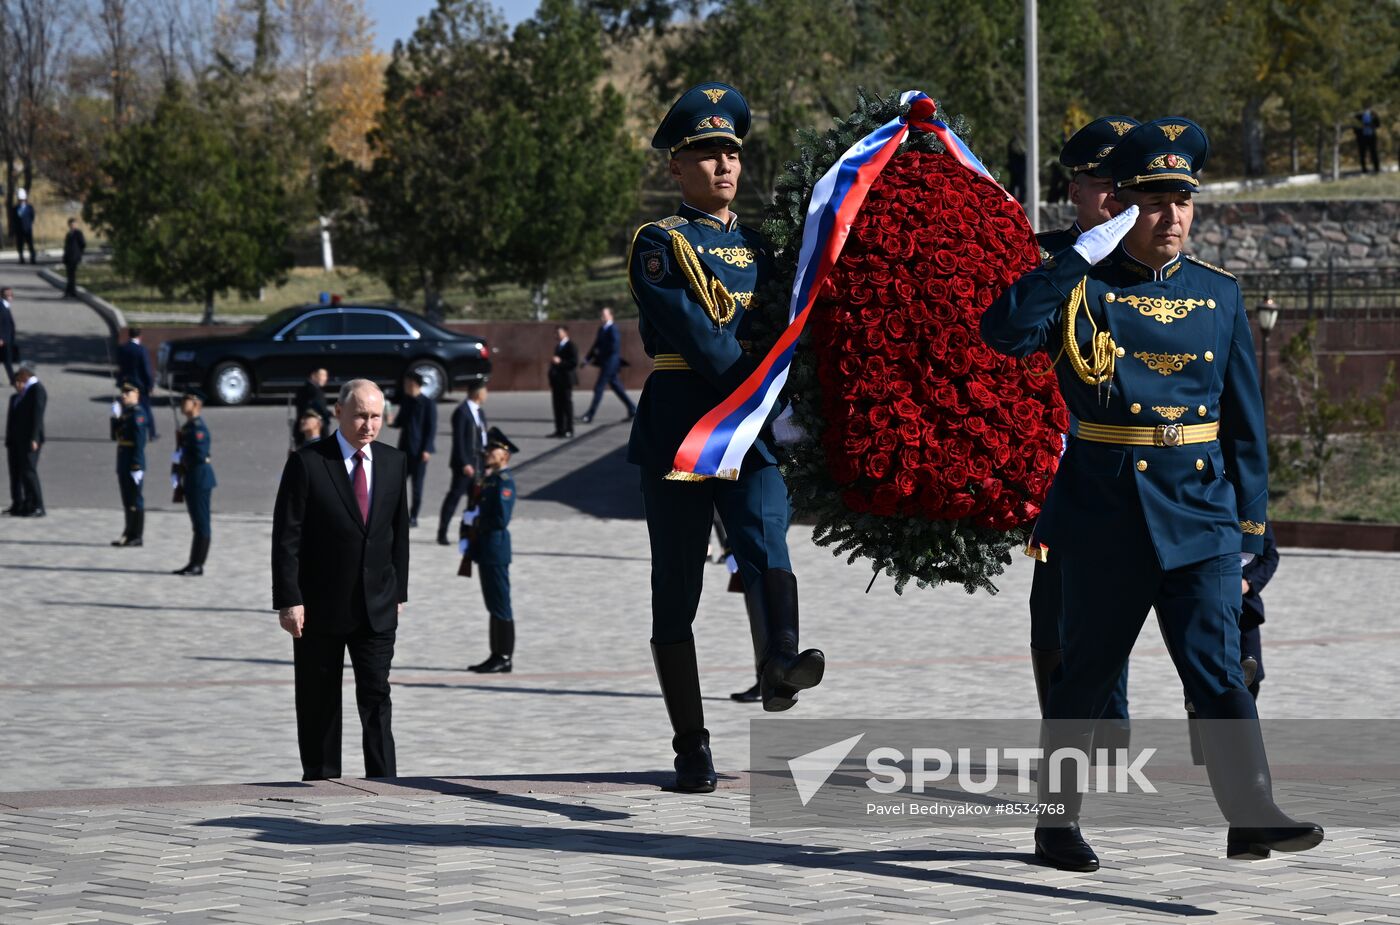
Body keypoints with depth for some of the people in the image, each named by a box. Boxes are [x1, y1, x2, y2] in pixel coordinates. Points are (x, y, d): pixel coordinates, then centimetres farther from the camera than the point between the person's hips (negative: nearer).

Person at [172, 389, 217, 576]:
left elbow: (200, 455, -23)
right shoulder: (188, 426, 15)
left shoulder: (198, 427, -17)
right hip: (191, 480, 10)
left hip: (200, 478, -10)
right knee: (197, 524, 13)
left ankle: (198, 565, -2)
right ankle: (194, 564, 18)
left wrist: (183, 462, -9)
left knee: (201, 524, -4)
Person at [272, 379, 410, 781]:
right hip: (320, 607, -3)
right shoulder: (307, 462, -8)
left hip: (377, 607, 3)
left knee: (377, 695, -5)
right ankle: (320, 778, 19)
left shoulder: (393, 463, 6)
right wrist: (289, 600, -14)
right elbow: (286, 537, -9)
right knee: (319, 702, 7)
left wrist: (398, 591, 11)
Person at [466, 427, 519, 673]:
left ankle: (504, 658, -3)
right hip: (486, 550, 10)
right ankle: (496, 655, 16)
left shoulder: (504, 482, -14)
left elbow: (502, 519, -22)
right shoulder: (489, 479, 16)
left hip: (496, 550, -10)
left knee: (501, 606, -6)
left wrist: (478, 521, -10)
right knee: (493, 606, 12)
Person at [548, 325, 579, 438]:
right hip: (557, 381, 8)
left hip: (566, 380, -8)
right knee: (558, 406, 6)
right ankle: (559, 430, 9)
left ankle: (569, 430, -3)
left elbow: (574, 362, -17)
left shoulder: (571, 347, -8)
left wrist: (560, 362, -22)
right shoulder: (558, 346, 19)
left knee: (567, 405, -5)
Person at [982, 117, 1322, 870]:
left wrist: (1250, 516, 9)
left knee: (1218, 668, -8)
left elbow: (1244, 413, 13)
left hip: (1199, 511, 2)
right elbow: (1004, 332, -20)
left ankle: (1251, 816, -11)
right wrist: (1081, 256, -20)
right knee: (1086, 673, 9)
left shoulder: (1218, 294, 10)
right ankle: (1057, 820, 22)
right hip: (1105, 516, -2)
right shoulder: (1084, 285, -1)